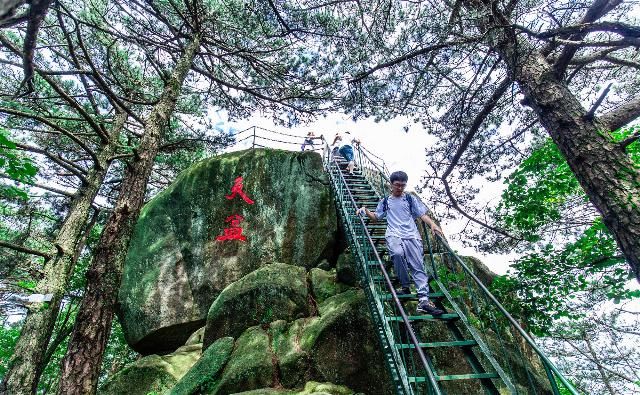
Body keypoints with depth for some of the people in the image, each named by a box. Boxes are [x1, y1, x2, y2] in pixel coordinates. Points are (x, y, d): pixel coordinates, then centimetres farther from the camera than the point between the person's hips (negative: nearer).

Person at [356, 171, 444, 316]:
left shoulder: (411, 199, 17)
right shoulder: (385, 201, 20)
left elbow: (422, 214, 10)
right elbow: (376, 217, 26)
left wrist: (432, 224, -9)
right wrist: (365, 210, 8)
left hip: (411, 234, 1)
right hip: (394, 234, -1)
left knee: (418, 265, -13)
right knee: (398, 253, -33)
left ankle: (423, 300, -20)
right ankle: (405, 286, -14)